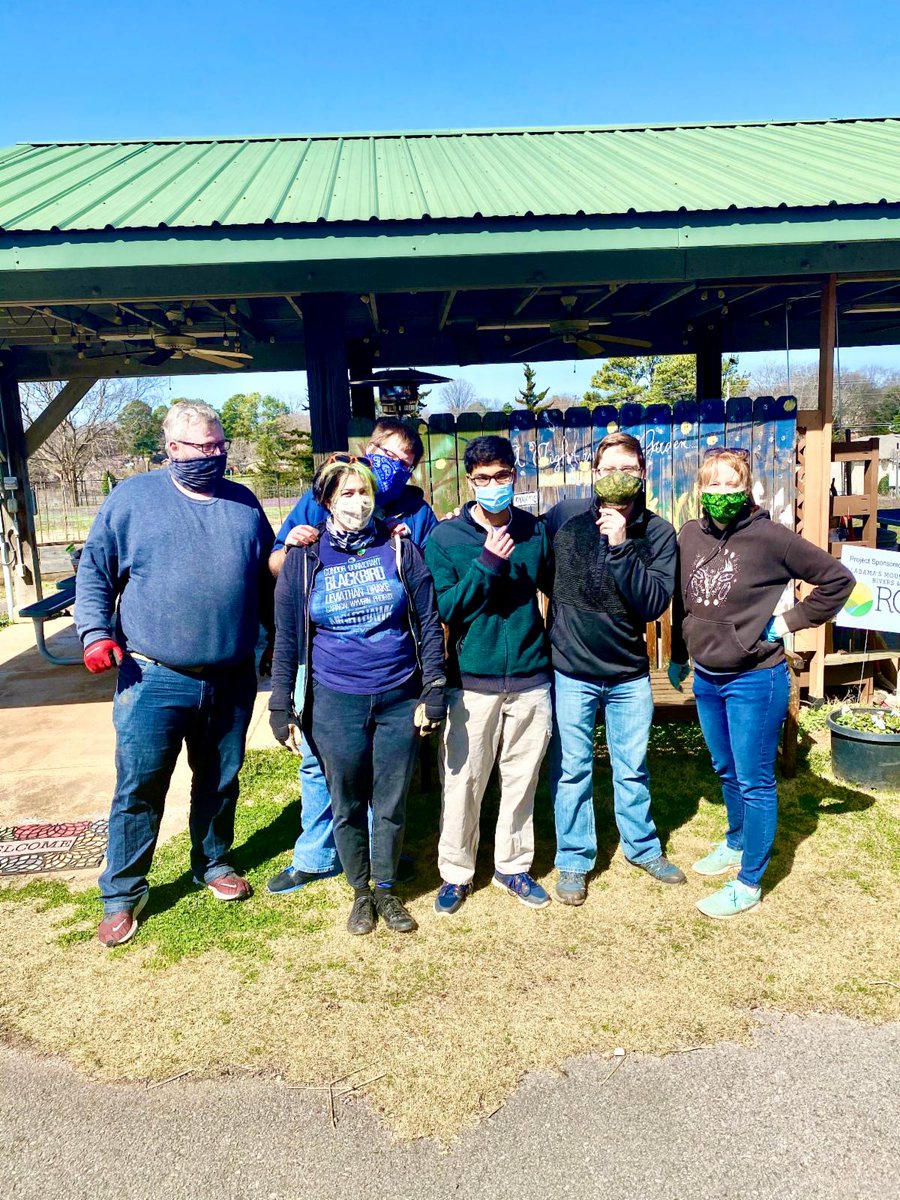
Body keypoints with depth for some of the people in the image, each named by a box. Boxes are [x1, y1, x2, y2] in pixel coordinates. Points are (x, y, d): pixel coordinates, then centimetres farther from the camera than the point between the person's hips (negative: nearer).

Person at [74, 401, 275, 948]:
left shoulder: (244, 503, 9)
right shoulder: (133, 497, -1)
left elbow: (268, 578, 16)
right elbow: (94, 570, 1)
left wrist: (279, 638, 16)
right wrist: (95, 631, -11)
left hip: (233, 680, 3)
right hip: (154, 679, -3)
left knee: (220, 781, 17)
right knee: (139, 788, 3)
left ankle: (214, 862, 39)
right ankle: (122, 894, 21)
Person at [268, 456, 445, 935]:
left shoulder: (399, 548, 0)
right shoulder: (304, 559, 0)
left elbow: (428, 622, 2)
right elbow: (286, 639, 3)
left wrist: (433, 691, -2)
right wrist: (282, 709, 0)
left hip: (400, 699, 0)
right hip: (335, 703, 0)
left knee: (391, 805, 12)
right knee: (347, 806, 13)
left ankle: (386, 888, 34)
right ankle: (360, 892, 34)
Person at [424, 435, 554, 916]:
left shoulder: (536, 531, 4)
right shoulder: (445, 538, -4)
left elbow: (555, 587, 15)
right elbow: (442, 609, -11)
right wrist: (486, 565, -20)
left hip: (531, 679, 3)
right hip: (473, 682, -2)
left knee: (522, 780, 13)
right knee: (463, 782, 4)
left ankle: (513, 866, 32)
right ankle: (456, 872, 25)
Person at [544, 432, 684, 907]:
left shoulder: (657, 532, -7)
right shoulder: (564, 516, -9)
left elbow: (655, 604, -16)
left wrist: (621, 546, -25)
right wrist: (545, 628, 1)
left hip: (630, 674, 1)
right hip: (571, 672, -1)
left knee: (632, 769, 17)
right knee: (571, 771, 10)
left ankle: (643, 847, 39)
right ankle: (574, 860, 28)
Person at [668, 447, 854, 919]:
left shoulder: (769, 536, -14)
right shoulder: (690, 536, 1)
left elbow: (838, 579, -9)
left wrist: (789, 621, -11)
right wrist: (678, 656, 18)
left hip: (754, 679, -6)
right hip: (706, 677, 6)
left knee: (754, 782, 5)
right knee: (726, 772, 23)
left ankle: (749, 883, 18)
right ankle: (736, 843, 45)